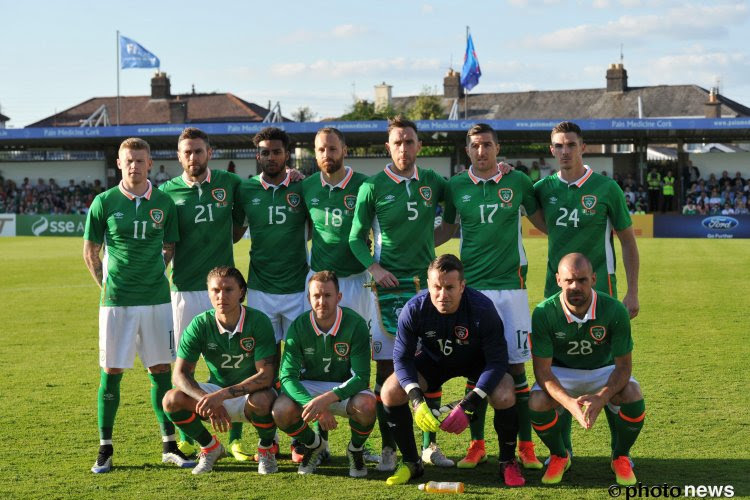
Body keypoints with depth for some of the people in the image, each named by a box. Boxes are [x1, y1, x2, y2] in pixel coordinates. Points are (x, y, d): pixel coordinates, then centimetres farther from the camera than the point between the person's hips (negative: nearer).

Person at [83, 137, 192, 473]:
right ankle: (105, 448, 11)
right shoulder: (104, 203, -1)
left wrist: (152, 276, 9)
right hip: (116, 300, -2)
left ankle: (169, 445, 15)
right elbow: (90, 251, 7)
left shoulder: (164, 203, 4)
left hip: (157, 298, 2)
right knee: (111, 371, 1)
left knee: (161, 370, 6)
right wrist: (106, 285, 6)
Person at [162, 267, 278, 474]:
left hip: (253, 392, -3)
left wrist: (222, 395, -36)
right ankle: (210, 447, 4)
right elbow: (180, 374, -13)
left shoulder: (258, 321, -18)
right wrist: (208, 403, -31)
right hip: (216, 391, 3)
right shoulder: (200, 324, -11)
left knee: (262, 401, -38)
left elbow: (266, 375, -25)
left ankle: (266, 449, -4)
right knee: (172, 399, -22)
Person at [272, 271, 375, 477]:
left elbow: (361, 377, -21)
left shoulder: (355, 324, -19)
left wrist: (326, 399, -36)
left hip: (345, 388, -1)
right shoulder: (299, 326, -13)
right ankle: (314, 445, 6)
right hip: (308, 387, 2)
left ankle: (356, 449, 0)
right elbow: (288, 375, -18)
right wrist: (315, 408, -35)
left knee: (366, 405, -35)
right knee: (281, 411, -29)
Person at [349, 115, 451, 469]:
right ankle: (388, 447, 7)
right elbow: (357, 237, 1)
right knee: (386, 368, -1)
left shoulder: (434, 183, 7)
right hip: (389, 285, -3)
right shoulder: (373, 186, 0)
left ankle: (430, 445, 13)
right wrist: (372, 266, -13)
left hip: (427, 284, 3)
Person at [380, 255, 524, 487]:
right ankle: (411, 463, 3)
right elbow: (402, 357, -20)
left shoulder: (482, 309, -33)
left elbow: (497, 360, -29)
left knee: (504, 396, -30)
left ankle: (508, 463, -1)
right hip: (433, 359, 2)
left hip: (476, 361, -2)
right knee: (390, 393, -19)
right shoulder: (414, 309, -28)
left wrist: (469, 404, -38)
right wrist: (416, 399, -37)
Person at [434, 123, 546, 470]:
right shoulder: (456, 186, 6)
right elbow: (447, 229, 19)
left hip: (510, 285, -1)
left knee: (515, 364, -1)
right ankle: (477, 445, 13)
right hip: (472, 286, 1)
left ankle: (525, 445, 6)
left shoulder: (517, 181, 4)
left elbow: (542, 222, 14)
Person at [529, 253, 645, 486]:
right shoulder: (544, 313, -25)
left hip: (604, 370, 0)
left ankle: (621, 457, 1)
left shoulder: (615, 310, -25)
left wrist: (601, 398, -38)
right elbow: (542, 369, -21)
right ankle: (559, 456, 3)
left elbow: (623, 365, -19)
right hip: (562, 373, 0)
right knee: (537, 403, -30)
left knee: (633, 396, -30)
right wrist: (569, 403, -38)